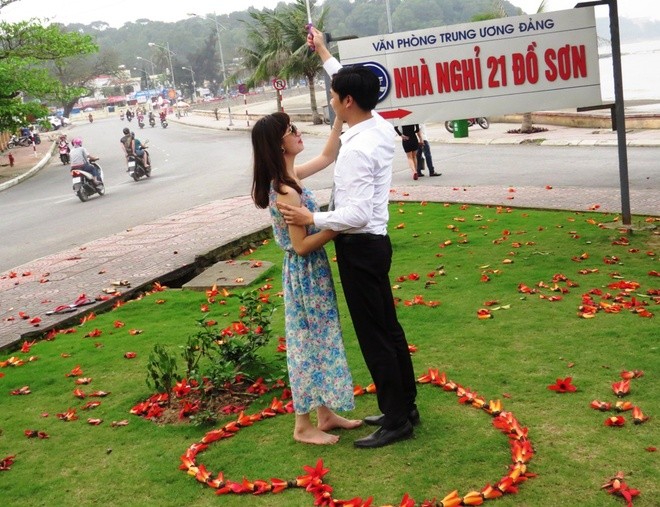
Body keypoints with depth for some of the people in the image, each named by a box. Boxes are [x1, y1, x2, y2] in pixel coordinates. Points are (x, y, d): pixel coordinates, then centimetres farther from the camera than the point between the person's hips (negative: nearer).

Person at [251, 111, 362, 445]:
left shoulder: (288, 177, 3)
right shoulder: (286, 191, -24)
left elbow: (327, 157, 16)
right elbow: (302, 245, -23)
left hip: (313, 273, 9)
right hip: (305, 276, -9)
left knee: (320, 341, 17)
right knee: (309, 344, 2)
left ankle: (326, 414, 30)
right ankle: (303, 426, 17)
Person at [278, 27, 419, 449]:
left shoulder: (359, 148, -25)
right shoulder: (381, 127, 3)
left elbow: (358, 214, -30)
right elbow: (353, 86, 23)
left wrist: (310, 219, -20)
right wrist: (324, 53, 32)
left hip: (360, 247, -10)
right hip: (371, 242, 10)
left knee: (374, 335, -1)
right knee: (387, 327, 17)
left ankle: (396, 420, 10)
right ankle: (405, 406, 29)